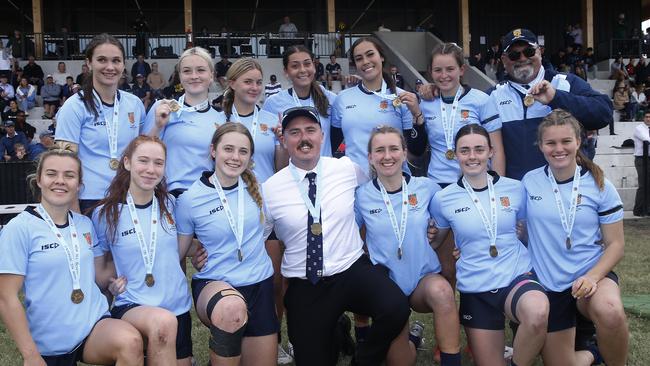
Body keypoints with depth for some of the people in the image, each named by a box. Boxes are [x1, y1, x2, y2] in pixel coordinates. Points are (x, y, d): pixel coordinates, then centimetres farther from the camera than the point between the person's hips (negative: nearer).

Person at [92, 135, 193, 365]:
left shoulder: (170, 204, 2)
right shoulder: (105, 213, -6)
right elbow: (97, 267, 7)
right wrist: (111, 281, -9)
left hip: (178, 306, 4)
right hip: (131, 307, -4)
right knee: (163, 322, -35)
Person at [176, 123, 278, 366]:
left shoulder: (257, 188, -1)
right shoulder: (190, 199, -9)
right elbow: (178, 253, 2)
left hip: (260, 284, 4)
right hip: (213, 283, -4)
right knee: (232, 307, -39)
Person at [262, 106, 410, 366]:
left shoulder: (347, 168, -1)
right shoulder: (269, 189, -4)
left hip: (353, 270, 0)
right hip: (304, 287, 0)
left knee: (396, 308, -27)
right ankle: (334, 336, 33)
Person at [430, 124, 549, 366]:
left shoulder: (515, 188, 0)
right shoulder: (443, 199, -2)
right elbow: (434, 240, 14)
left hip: (517, 277, 0)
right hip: (475, 290, 1)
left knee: (538, 313, -35)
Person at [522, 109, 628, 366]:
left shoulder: (600, 186, -6)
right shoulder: (529, 182, -2)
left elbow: (616, 244, -3)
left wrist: (592, 277, -20)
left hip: (591, 276, -2)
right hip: (548, 284, 2)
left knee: (610, 313, -36)